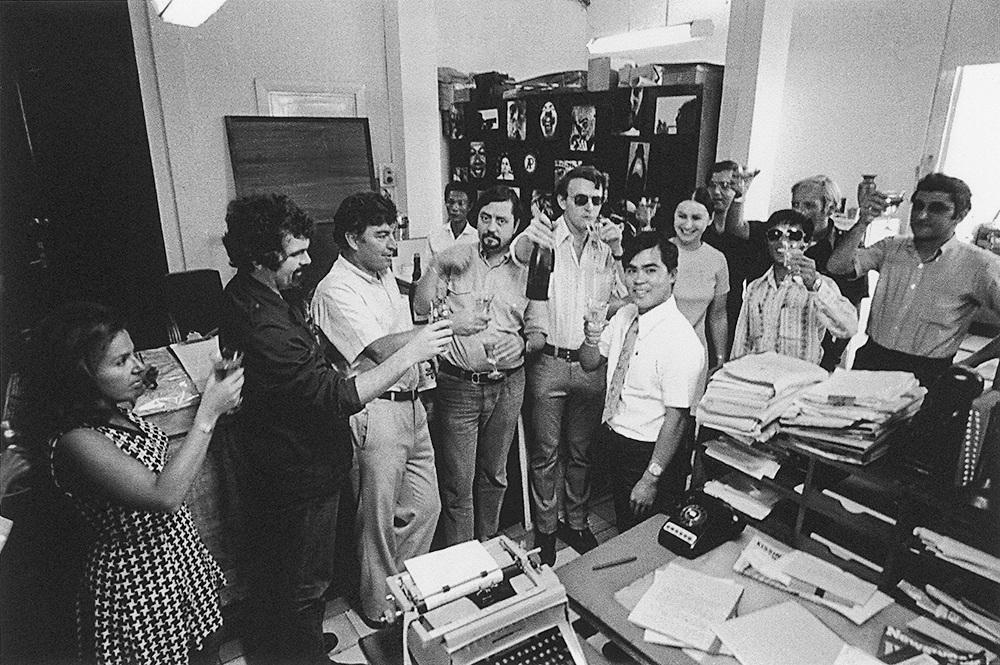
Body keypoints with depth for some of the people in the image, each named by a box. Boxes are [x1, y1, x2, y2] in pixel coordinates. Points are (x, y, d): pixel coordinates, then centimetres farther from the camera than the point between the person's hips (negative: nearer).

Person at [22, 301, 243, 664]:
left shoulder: (117, 411, 1)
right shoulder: (76, 441, -26)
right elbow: (164, 495, -33)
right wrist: (207, 413, -31)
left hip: (181, 556, 8)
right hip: (138, 586, -7)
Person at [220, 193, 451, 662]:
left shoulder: (246, 294, -1)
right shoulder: (264, 327, -35)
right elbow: (338, 398, -34)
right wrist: (410, 354, -30)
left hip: (271, 466, 11)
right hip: (299, 478, -11)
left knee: (265, 565, 30)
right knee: (303, 584, 13)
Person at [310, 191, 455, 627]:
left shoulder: (385, 275, 12)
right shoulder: (336, 291, -16)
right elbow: (383, 348, -25)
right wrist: (449, 323, -23)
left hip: (410, 405, 8)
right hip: (376, 414, -8)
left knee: (425, 505, 17)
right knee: (380, 518, 8)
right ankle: (380, 606, 31)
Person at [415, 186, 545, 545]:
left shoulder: (527, 272, 5)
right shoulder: (452, 259, -1)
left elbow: (538, 333, 8)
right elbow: (421, 316, 3)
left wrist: (523, 344, -13)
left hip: (507, 386, 2)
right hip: (457, 385, -2)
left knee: (494, 475, 18)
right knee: (457, 485, 3)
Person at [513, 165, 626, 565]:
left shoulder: (606, 243, 3)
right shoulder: (546, 238, -7)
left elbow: (625, 301, -3)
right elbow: (519, 255, -29)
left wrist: (619, 252, -16)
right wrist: (527, 237, -52)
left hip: (592, 364, 3)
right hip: (548, 362, -3)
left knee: (581, 452, 17)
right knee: (545, 453, 10)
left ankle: (577, 524, 36)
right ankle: (544, 530, 27)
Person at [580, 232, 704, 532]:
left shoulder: (681, 341, -25)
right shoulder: (624, 316, -1)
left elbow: (677, 418, -24)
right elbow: (590, 364, 9)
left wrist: (651, 479, -21)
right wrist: (592, 339, -13)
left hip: (651, 453, -7)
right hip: (613, 440, 7)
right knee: (624, 530, 26)